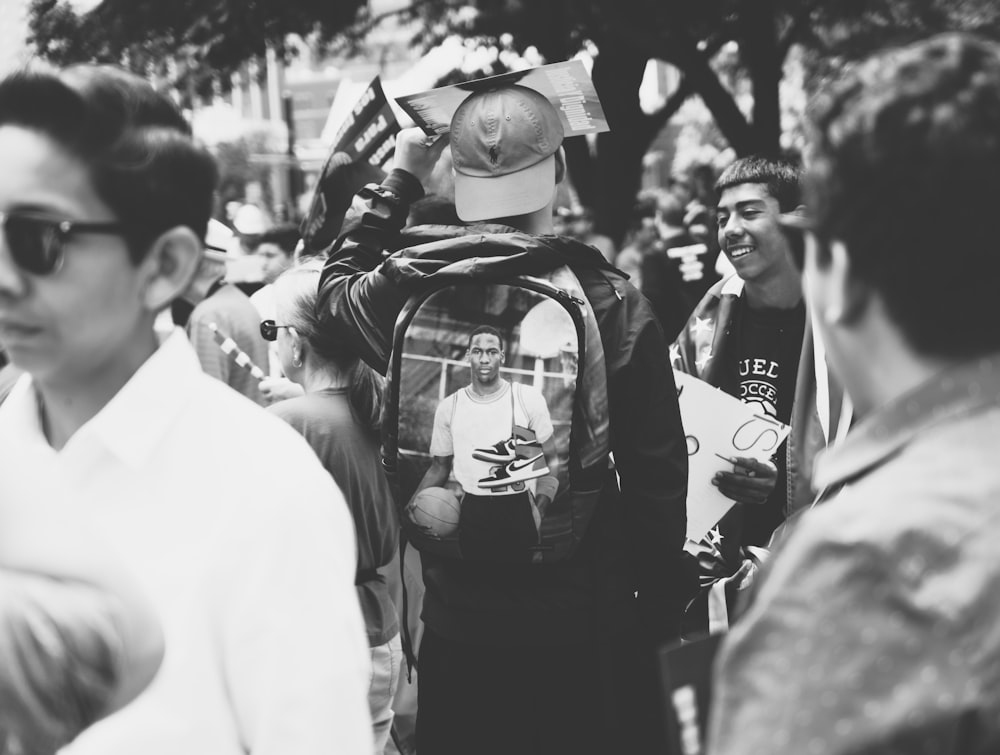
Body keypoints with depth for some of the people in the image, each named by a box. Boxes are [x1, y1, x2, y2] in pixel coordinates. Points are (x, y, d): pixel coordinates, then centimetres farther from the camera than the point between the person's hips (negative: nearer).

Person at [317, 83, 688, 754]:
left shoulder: (409, 290, -9)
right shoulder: (614, 305, -13)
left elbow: (337, 285, 16)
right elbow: (658, 479, -9)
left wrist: (402, 179, 20)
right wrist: (662, 609, 4)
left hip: (456, 623, 2)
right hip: (590, 624, -2)